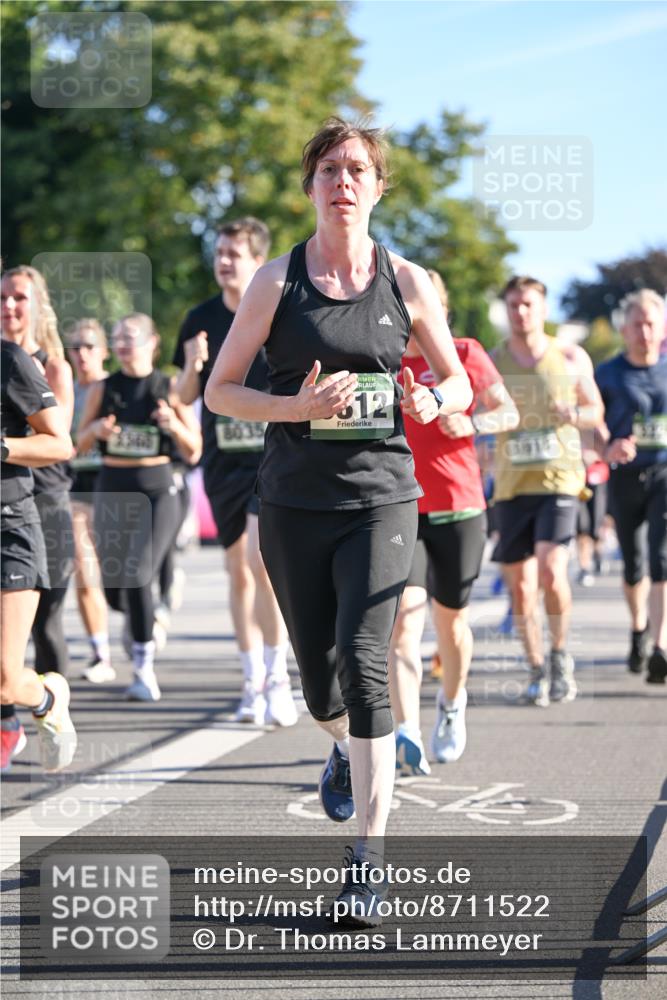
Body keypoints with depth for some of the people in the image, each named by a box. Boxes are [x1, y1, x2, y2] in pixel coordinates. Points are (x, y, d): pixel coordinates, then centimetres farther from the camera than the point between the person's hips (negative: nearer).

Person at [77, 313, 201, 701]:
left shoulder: (169, 388, 0)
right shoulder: (103, 389, 6)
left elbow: (194, 452, 3)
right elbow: (80, 444, 12)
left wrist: (175, 426, -16)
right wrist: (96, 429, -9)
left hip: (156, 489, -3)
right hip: (113, 490, 3)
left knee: (138, 576, -19)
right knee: (114, 589, 5)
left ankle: (144, 669, -11)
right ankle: (146, 619, 42)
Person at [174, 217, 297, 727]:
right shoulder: (201, 320, 5)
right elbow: (186, 396, 11)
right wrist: (192, 368, -9)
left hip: (275, 456, -4)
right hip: (223, 460, 4)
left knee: (261, 560, -18)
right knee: (239, 570, 9)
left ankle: (277, 677, -8)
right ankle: (253, 682, 19)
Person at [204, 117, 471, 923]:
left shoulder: (406, 281, 3)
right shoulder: (277, 281, 1)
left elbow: (458, 380, 13)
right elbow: (218, 390, 2)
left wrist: (434, 403, -10)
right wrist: (299, 408, -14)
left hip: (381, 500, -1)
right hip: (296, 503, 1)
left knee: (362, 658, -17)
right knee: (318, 677, 9)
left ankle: (370, 858, -15)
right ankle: (345, 751, 47)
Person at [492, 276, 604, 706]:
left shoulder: (572, 359, 4)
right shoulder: (490, 364, 5)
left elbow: (596, 410, 14)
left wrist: (574, 416, -8)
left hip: (559, 479, -2)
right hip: (512, 485, 2)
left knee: (551, 570, -19)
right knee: (521, 587, 2)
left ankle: (560, 654, 4)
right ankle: (538, 671, 17)